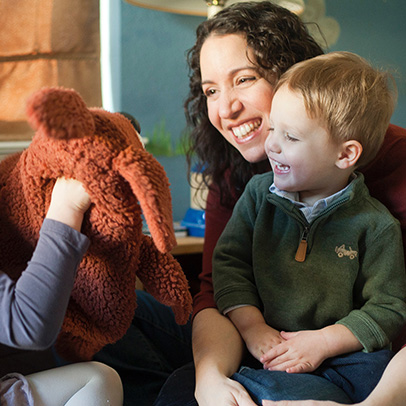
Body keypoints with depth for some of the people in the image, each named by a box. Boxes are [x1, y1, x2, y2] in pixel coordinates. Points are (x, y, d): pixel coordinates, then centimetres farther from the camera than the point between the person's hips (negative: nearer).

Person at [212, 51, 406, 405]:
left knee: (371, 369, -34)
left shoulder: (376, 226, -5)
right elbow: (229, 261, 6)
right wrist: (252, 327, -8)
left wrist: (324, 341, -16)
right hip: (264, 346, 2)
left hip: (339, 354, -1)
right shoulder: (259, 193, 5)